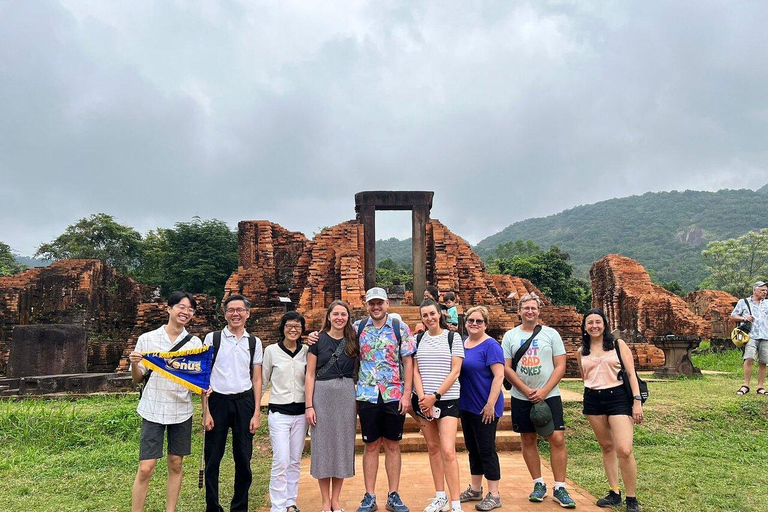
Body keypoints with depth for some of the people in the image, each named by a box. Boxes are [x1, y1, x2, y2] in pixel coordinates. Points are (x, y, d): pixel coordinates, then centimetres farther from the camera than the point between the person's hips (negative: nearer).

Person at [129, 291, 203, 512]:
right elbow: (138, 378, 3)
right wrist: (134, 364, -17)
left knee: (176, 464, 11)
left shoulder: (195, 343, 3)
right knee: (146, 469, -4)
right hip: (153, 409, -2)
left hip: (182, 410, 2)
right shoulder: (147, 339, -2)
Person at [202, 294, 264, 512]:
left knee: (243, 459, 7)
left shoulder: (254, 342, 7)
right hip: (217, 400, -1)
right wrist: (205, 411, -4)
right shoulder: (212, 338, 1)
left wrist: (257, 412, 1)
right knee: (212, 458, 4)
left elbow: (257, 379, 7)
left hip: (244, 402, 2)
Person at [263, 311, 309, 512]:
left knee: (295, 461, 10)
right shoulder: (271, 350, -2)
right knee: (281, 461, -7)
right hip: (279, 412, -3)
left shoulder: (307, 351, 2)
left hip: (300, 412, 3)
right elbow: (263, 380, 5)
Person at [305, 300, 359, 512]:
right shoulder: (318, 340, -1)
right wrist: (309, 405, -8)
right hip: (323, 394, -2)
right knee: (323, 444, 3)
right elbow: (310, 374, -2)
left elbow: (357, 371, 12)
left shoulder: (353, 341, 7)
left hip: (346, 395, 3)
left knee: (343, 444, 7)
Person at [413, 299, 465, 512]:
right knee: (433, 448, 9)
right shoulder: (418, 339, 8)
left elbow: (455, 371, -6)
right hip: (423, 400, 4)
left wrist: (435, 396, -12)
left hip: (447, 399, -3)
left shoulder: (453, 337, -1)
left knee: (448, 450, -11)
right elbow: (415, 370, 5)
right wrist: (422, 398, -9)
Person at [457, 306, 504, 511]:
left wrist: (490, 404, -22)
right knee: (472, 448, 16)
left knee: (486, 450, -1)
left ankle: (494, 495, 11)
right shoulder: (462, 344, 9)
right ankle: (475, 490, 29)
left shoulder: (491, 346, -13)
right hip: (466, 406, 7)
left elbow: (499, 376, -18)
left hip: (485, 409, -7)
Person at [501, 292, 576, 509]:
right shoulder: (510, 336, 3)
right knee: (528, 440, 8)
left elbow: (560, 366, -2)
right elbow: (506, 368, -1)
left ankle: (560, 488, 7)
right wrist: (527, 391, -10)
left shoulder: (551, 334, 2)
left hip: (549, 396, -1)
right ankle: (539, 484, 22)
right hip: (521, 398, 1)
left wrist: (544, 391, -12)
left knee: (557, 439, -5)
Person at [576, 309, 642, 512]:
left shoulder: (618, 344, 1)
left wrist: (637, 401, -9)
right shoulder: (581, 352, 8)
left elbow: (631, 373, -2)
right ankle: (614, 493, 22)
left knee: (624, 450, -12)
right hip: (593, 400, 4)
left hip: (618, 397, -3)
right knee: (607, 447, 10)